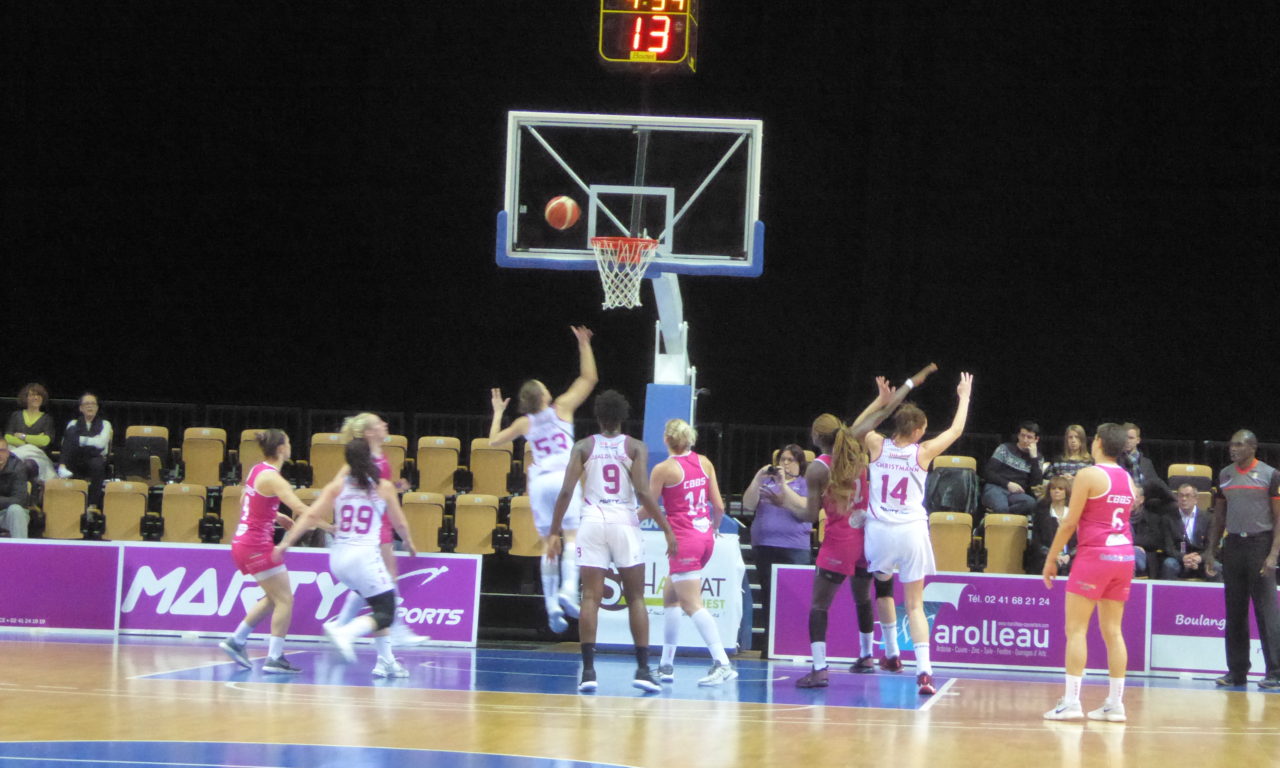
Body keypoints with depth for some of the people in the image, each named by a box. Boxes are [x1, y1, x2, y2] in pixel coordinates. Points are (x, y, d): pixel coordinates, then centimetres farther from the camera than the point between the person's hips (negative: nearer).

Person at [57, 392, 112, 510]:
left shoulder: (104, 424, 16)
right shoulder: (74, 424, 21)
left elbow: (101, 443, -4)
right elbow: (65, 442, 3)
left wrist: (80, 440, -8)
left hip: (95, 458, -1)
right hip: (75, 463, 1)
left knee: (97, 463, -40)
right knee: (72, 430, -22)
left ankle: (94, 504, -40)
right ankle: (62, 468, -44)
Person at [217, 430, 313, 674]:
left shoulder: (257, 470, 10)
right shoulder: (272, 478, -17)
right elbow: (301, 509, -25)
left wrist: (278, 517, 19)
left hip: (242, 543, 9)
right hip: (257, 546, -9)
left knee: (273, 598, 19)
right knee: (285, 599, -4)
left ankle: (236, 640, 20)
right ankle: (274, 658, -6)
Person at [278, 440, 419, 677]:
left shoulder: (338, 485, 5)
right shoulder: (383, 487, -1)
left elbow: (311, 516, -3)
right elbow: (399, 523, 11)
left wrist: (286, 542, -1)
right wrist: (409, 542, 31)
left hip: (338, 557, 6)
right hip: (365, 556, -5)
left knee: (380, 606, 22)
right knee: (385, 612, 0)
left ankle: (386, 661, 22)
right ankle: (345, 632, -26)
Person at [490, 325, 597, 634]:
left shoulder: (524, 423, 10)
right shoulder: (561, 408, 4)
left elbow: (493, 440, 22)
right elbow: (589, 378, 8)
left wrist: (497, 412, 33)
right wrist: (584, 345, 11)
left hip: (539, 481, 3)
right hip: (564, 477, -3)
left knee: (548, 544, 7)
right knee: (571, 536, -9)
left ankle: (552, 605, 1)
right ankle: (568, 588, -33)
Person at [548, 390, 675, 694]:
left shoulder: (583, 447, 7)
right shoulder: (635, 448, 3)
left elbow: (566, 492, -1)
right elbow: (642, 493, -7)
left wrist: (554, 532, 3)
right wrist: (667, 529, -4)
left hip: (593, 521, 1)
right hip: (624, 522, -1)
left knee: (591, 597, 1)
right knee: (635, 598, 6)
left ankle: (588, 669, -6)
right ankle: (642, 668, -1)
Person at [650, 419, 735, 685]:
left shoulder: (663, 469, -9)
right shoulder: (704, 463, 6)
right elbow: (719, 506, 6)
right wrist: (713, 528, 26)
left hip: (684, 540, -7)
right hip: (705, 538, 7)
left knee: (692, 604, -9)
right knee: (670, 595, 18)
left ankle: (722, 663, -23)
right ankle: (666, 665, 20)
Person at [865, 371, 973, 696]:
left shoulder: (877, 446, 1)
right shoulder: (922, 452, -2)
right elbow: (956, 430, 13)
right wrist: (964, 397, 27)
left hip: (879, 531, 1)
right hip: (911, 532, -1)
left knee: (881, 586, 26)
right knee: (915, 605, 3)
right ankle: (924, 669, -9)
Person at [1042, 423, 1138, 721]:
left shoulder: (1089, 475, -8)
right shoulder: (1128, 479, 12)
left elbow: (1070, 522, -9)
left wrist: (1051, 558, -1)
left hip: (1095, 553, -7)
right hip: (1124, 554, 7)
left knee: (1076, 629, -4)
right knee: (1112, 630, 8)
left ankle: (1071, 700, -10)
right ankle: (1115, 703, 6)